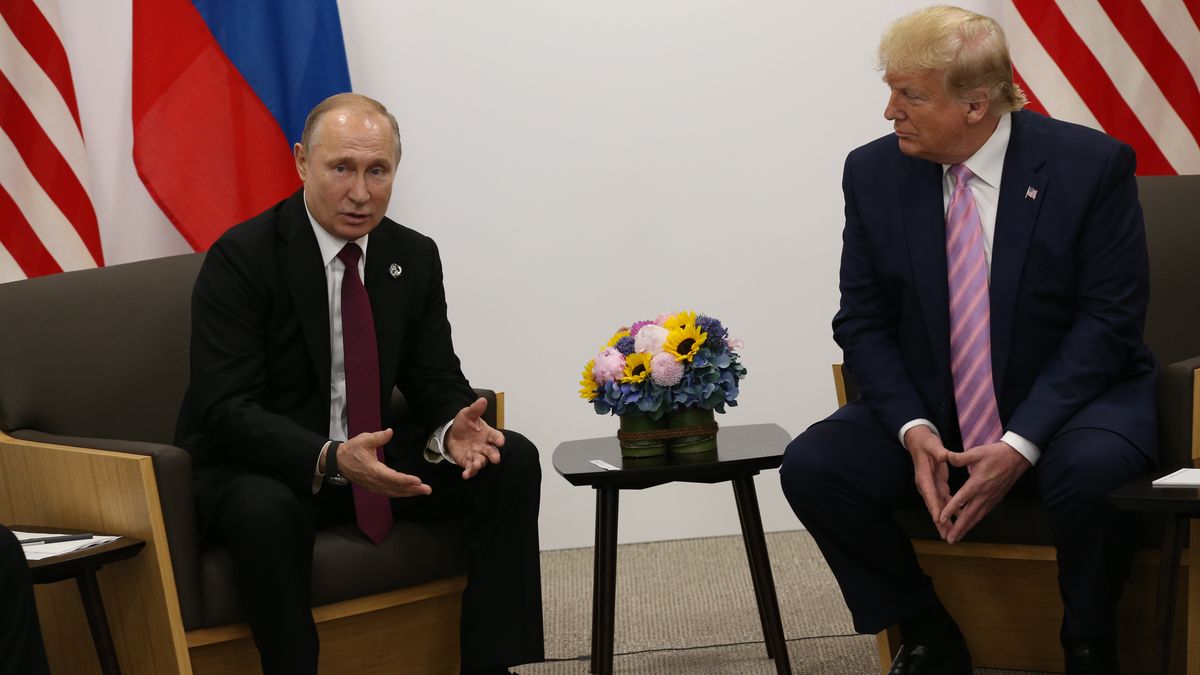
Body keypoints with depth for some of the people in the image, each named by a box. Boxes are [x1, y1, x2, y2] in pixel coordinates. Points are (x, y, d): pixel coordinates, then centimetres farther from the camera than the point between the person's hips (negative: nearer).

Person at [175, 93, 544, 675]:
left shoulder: (415, 256, 2)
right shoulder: (241, 257, -16)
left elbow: (437, 382, 5)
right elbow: (226, 409, -22)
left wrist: (452, 429, -21)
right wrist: (331, 459, -38)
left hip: (375, 457, 6)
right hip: (255, 473, -6)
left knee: (512, 461, -12)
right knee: (265, 513, -40)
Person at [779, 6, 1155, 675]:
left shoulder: (1092, 165, -12)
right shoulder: (875, 173, -2)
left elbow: (1109, 320, -13)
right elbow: (863, 322, 1)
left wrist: (1021, 444, -23)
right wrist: (915, 430, -17)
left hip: (1069, 399, -3)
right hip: (931, 413, 4)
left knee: (1091, 470, -36)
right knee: (811, 466, -20)